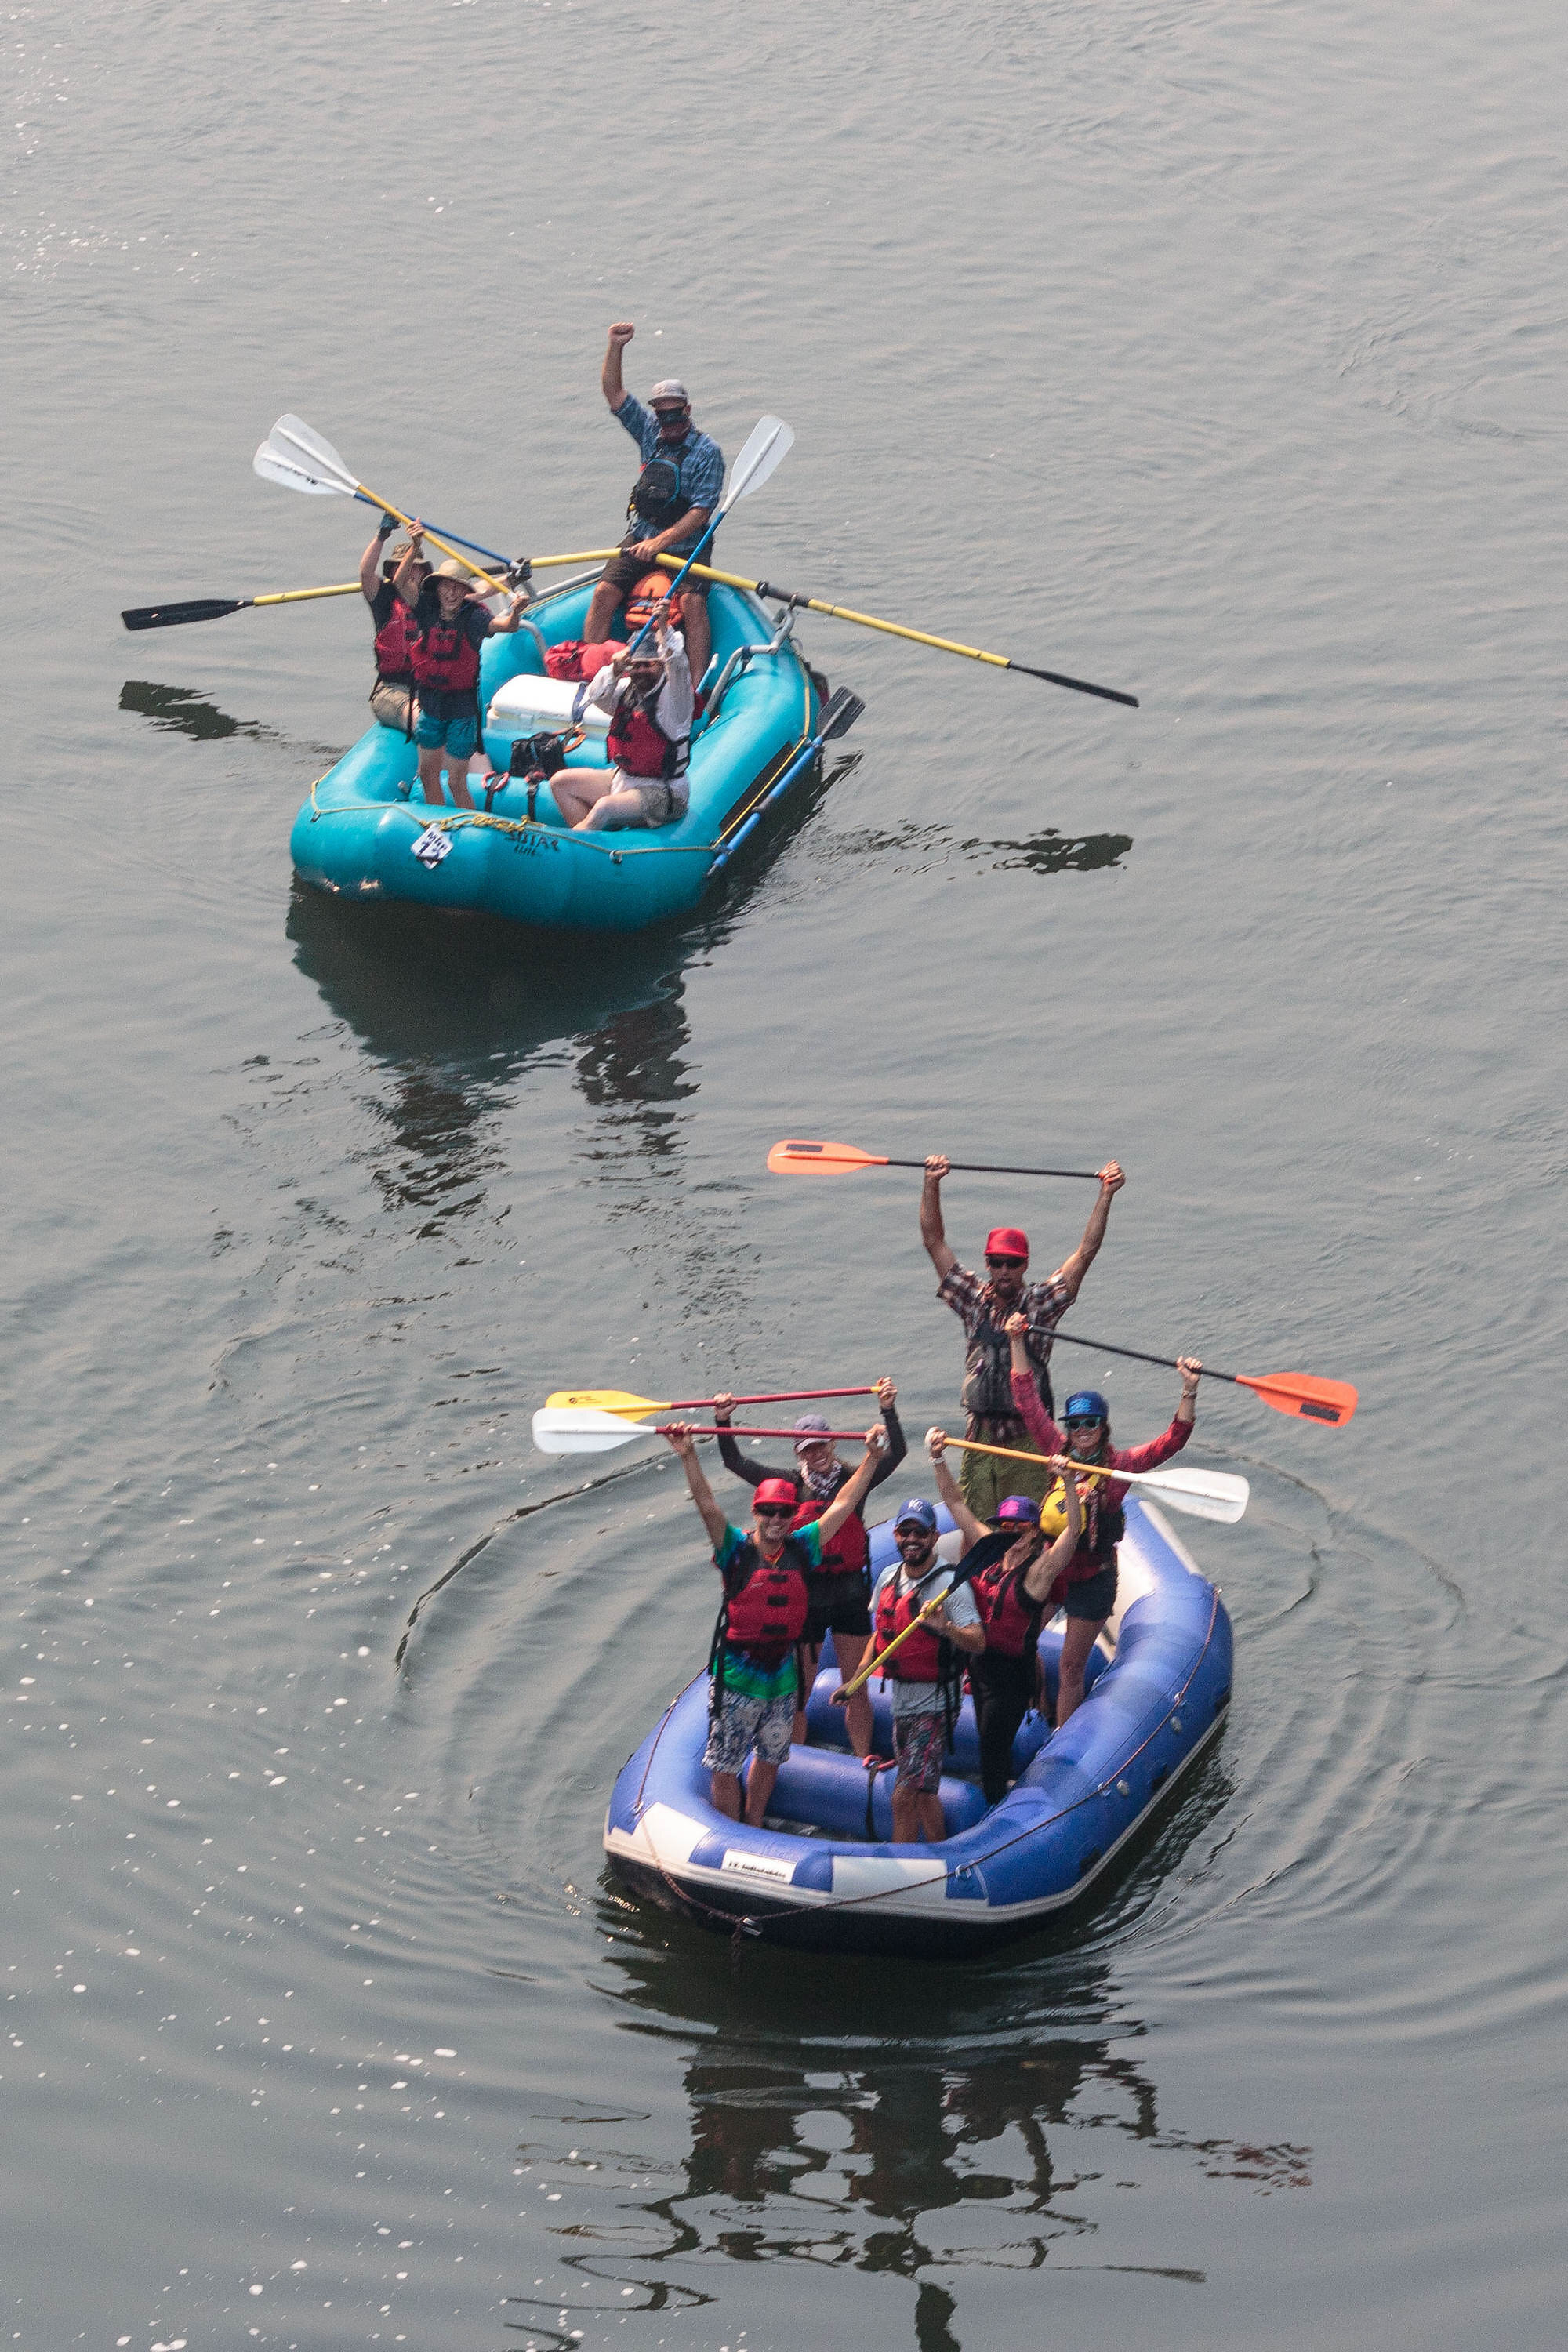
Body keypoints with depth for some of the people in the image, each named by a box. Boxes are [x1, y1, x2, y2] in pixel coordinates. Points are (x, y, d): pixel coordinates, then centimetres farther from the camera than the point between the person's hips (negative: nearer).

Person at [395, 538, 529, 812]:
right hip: (431, 704, 5)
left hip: (462, 707, -5)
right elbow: (400, 582, -14)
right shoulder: (427, 609, -4)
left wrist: (515, 612, -54)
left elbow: (506, 626, -31)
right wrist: (415, 548, -27)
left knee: (456, 782, -2)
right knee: (428, 773, 17)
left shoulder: (473, 617, -15)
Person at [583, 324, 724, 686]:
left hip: (686, 544, -4)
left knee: (692, 601, -26)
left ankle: (698, 686, -28)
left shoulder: (707, 452, -8)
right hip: (641, 538, 4)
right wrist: (616, 346, -9)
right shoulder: (651, 433, 6)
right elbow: (612, 390, 5)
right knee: (605, 593, -15)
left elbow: (700, 511, -15)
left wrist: (662, 542, -24)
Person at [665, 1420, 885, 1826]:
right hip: (736, 1680, -4)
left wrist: (872, 1456, -3)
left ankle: (754, 1830, 39)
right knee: (725, 1767, 2)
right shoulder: (737, 1550, -10)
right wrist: (688, 1457, -37)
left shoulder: (801, 1549, 0)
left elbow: (843, 1504, 2)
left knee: (769, 1759, 20)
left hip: (782, 1677, 4)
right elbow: (708, 1506, -22)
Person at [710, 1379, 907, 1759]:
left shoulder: (853, 1479, 2)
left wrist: (889, 1411, -21)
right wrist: (723, 1422, -13)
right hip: (806, 1595, 0)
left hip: (850, 1592, 0)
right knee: (798, 1688, 5)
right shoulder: (791, 1484, 2)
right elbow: (735, 1463, 0)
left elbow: (896, 1453, -8)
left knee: (856, 1688, 7)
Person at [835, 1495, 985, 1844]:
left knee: (903, 1796, -11)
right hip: (900, 1698, 8)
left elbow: (978, 1643, -22)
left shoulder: (950, 1583, -15)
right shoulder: (889, 1576, 6)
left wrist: (944, 1626, -40)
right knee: (923, 1793, 18)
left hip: (932, 1702, -7)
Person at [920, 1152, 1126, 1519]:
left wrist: (1106, 1195, -9)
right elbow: (934, 1241, 8)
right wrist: (932, 1184, -1)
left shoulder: (1039, 1303, 3)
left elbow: (1086, 1253, -2)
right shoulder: (974, 1301, 9)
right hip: (980, 1434, 2)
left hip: (1028, 1437, -2)